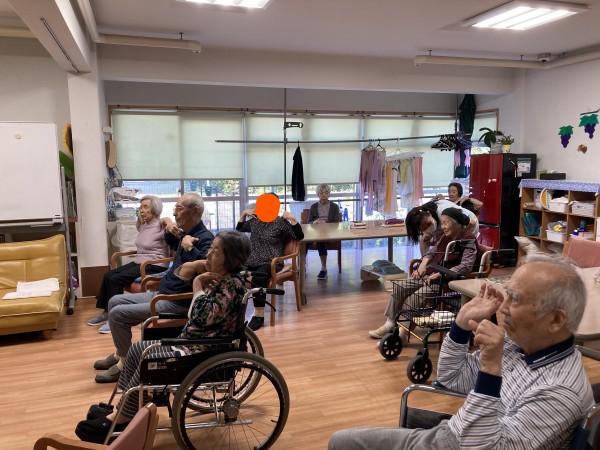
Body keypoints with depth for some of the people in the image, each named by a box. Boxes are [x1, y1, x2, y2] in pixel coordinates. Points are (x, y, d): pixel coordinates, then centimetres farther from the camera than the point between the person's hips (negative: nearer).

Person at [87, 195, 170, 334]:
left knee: (116, 279, -21)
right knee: (108, 275, -5)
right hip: (138, 262, 9)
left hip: (154, 266, -9)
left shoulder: (161, 226, -13)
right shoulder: (143, 225, 14)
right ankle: (107, 312, 5)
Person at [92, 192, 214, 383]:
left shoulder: (205, 238, -20)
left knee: (118, 314, -13)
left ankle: (125, 363, 5)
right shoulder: (186, 233, 9)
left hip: (177, 303, -10)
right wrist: (168, 224, 15)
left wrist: (189, 247, -35)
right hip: (162, 293, 10)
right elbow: (171, 244, 33)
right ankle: (120, 353, 27)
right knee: (115, 301, 16)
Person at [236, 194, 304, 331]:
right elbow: (239, 229, 31)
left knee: (258, 278, -36)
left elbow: (299, 236, -2)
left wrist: (293, 219, -14)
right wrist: (243, 214, 16)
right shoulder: (254, 220, 16)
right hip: (251, 261, 5)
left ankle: (259, 315, -25)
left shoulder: (281, 222, 2)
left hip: (270, 262, -5)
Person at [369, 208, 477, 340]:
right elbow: (431, 252, 22)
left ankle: (402, 334, -15)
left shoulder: (468, 240, -12)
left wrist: (439, 274, -26)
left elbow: (466, 266, -24)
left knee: (414, 297, -26)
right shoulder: (446, 237, 14)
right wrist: (422, 265, 1)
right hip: (429, 275, 9)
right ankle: (390, 324, 5)